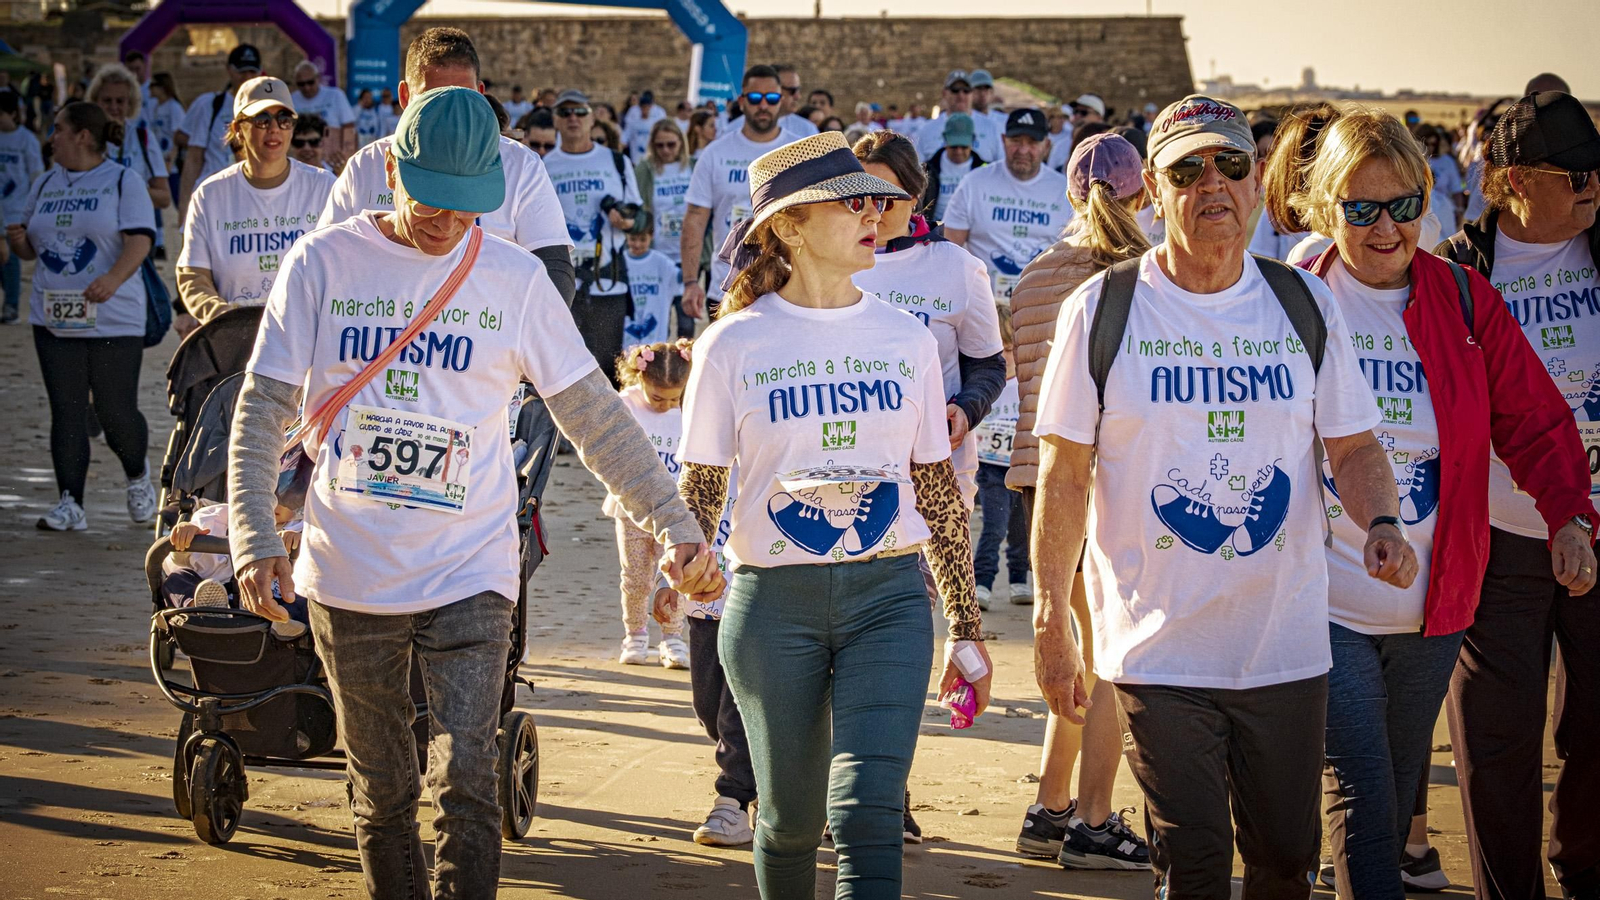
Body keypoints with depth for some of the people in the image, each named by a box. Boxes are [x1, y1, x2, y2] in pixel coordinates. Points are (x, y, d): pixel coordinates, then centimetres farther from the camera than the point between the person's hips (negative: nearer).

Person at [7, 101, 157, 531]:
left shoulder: (124, 182, -2)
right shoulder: (45, 185, 16)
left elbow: (139, 240, -12)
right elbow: (31, 247, 22)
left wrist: (113, 278, -31)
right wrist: (18, 239, -3)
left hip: (113, 321, -5)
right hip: (54, 319, 5)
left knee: (117, 413, -2)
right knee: (67, 413, 0)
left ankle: (137, 476, 27)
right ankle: (70, 504, 1)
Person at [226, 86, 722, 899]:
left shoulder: (514, 278, -1)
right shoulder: (323, 262, -2)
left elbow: (595, 416, 3)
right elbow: (261, 411, -3)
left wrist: (674, 527, -4)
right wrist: (253, 538, -16)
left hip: (469, 577, -1)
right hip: (347, 576, 1)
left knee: (465, 789, -13)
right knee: (381, 797, 11)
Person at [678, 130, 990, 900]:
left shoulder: (904, 340, 6)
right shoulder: (734, 344, -1)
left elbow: (938, 491, 11)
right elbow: (699, 488, 2)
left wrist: (967, 630, 11)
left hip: (889, 597, 1)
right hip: (773, 602, -1)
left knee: (869, 816, -12)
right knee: (791, 818, 9)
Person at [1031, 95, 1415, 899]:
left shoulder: (1304, 305, 4)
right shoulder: (1103, 310, -3)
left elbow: (1352, 443, 8)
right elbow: (1064, 473, -2)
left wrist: (1380, 523, -14)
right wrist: (1050, 622, -6)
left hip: (1288, 645, 3)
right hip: (1158, 649, -3)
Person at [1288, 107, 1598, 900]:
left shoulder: (1466, 301, 1)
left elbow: (1534, 419, 3)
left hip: (1432, 607, 3)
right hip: (1325, 602, -3)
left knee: (1399, 793, 16)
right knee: (1360, 793, -10)